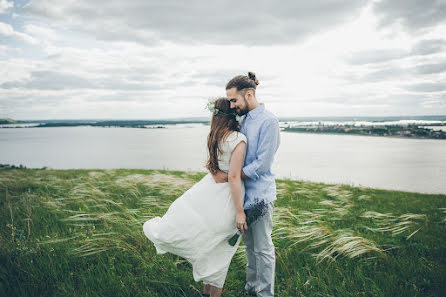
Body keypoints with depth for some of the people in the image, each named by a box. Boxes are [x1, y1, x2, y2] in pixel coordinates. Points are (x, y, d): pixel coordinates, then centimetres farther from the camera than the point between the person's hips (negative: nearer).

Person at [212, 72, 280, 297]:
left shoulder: (268, 121, -16)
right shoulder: (244, 119, 10)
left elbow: (262, 165, -21)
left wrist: (228, 175, -18)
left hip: (259, 194, -8)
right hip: (244, 193, 8)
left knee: (263, 248, 5)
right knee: (249, 244, 20)